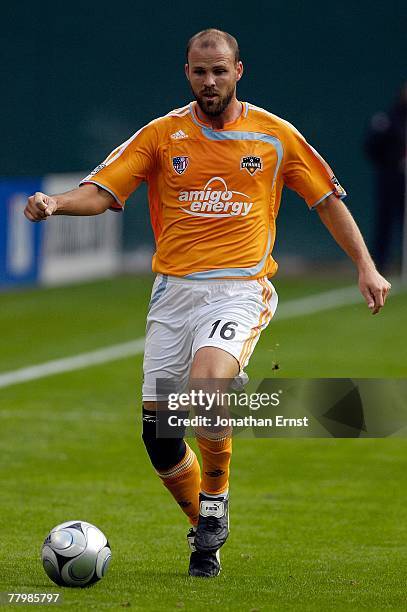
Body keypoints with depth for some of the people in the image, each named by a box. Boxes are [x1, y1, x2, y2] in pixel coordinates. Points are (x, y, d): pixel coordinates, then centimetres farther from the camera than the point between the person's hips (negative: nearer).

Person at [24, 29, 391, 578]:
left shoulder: (275, 135, 5)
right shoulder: (161, 135, 5)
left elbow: (327, 200, 13)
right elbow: (102, 192, 0)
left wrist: (366, 266, 8)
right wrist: (55, 203, -20)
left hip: (240, 289, -3)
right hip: (174, 290, 3)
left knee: (206, 384, -30)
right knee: (157, 429, -3)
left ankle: (215, 495, -5)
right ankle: (206, 533, 19)